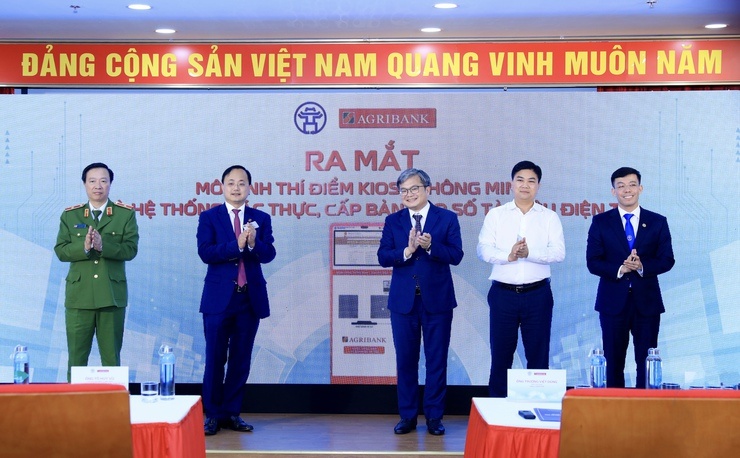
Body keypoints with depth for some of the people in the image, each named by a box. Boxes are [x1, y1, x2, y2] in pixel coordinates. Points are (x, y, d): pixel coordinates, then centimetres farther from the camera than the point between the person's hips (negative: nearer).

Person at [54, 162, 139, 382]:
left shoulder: (126, 214, 3)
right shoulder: (70, 215, 8)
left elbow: (130, 249, -6)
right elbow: (60, 251, 0)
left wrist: (104, 245, -23)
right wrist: (83, 247, -19)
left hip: (112, 295, -1)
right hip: (79, 295, 1)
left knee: (111, 357, 6)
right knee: (76, 357, 5)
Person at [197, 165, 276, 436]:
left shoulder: (261, 219, 7)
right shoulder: (209, 217, 2)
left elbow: (268, 255, -4)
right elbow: (205, 253, -12)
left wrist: (253, 243, -24)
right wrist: (237, 245, -23)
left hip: (251, 298, 2)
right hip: (219, 298, -2)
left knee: (241, 360, 8)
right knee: (215, 359, 2)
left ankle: (231, 413, 17)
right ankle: (212, 414, 11)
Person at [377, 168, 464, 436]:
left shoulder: (447, 219, 0)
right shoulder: (393, 221, 6)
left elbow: (456, 255, -8)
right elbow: (383, 257, -4)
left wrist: (430, 246, -23)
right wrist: (407, 250, -20)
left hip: (437, 300, -2)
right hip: (403, 301, 2)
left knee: (436, 359, 4)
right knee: (405, 360, 7)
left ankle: (434, 417, 14)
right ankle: (408, 416, 17)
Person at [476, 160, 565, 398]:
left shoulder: (550, 217, 6)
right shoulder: (496, 214, 7)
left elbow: (558, 252, -7)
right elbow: (483, 249, -3)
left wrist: (530, 253, -21)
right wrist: (508, 256, -20)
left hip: (537, 294, 0)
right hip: (503, 294, 0)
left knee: (538, 355, 5)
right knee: (500, 354, 6)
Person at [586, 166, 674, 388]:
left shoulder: (658, 222, 6)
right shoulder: (601, 222, 4)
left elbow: (667, 260, 1)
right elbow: (592, 262, -2)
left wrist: (642, 266, -18)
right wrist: (619, 269, -19)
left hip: (647, 301, 0)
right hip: (613, 301, 0)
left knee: (646, 362, 3)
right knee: (613, 362, 6)